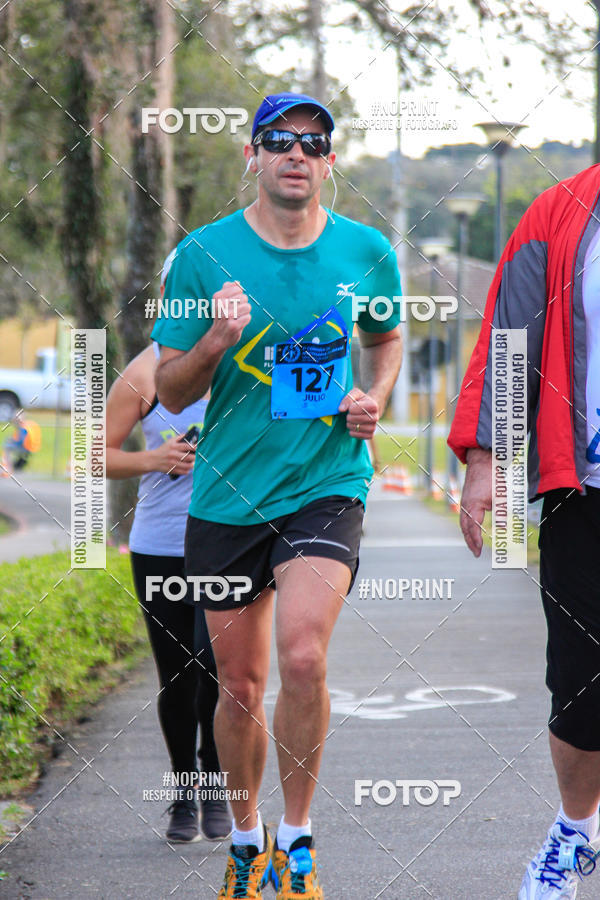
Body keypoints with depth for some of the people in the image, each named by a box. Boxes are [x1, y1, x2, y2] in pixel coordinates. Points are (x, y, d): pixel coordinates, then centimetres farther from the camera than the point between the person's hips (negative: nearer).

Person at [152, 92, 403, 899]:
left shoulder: (367, 252, 0)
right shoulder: (204, 256, -4)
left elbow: (387, 338, 21)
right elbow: (170, 392, 0)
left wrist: (374, 399, 1)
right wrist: (215, 343, -20)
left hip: (327, 483, -1)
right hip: (228, 493, 1)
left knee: (302, 657, -22)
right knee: (240, 688, 7)